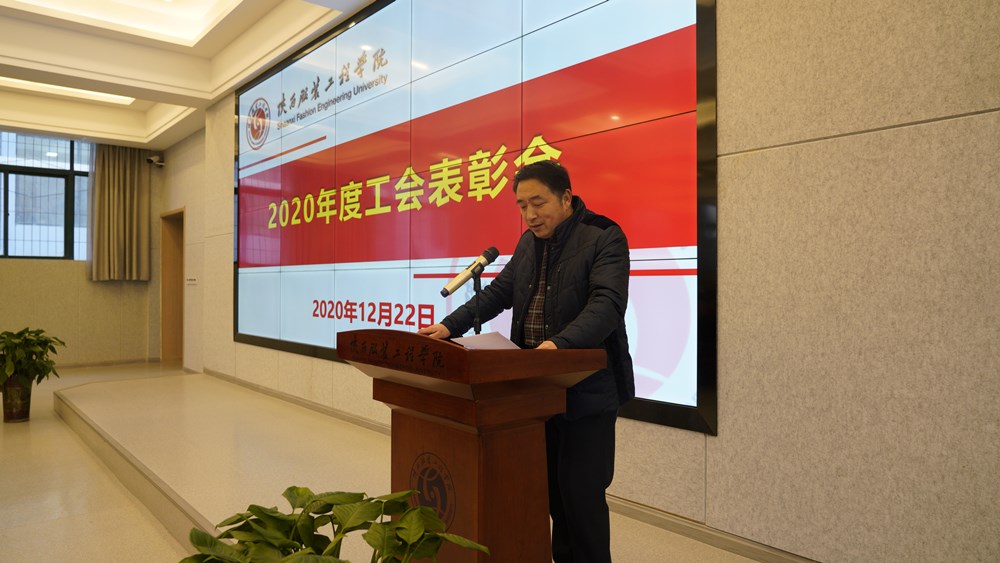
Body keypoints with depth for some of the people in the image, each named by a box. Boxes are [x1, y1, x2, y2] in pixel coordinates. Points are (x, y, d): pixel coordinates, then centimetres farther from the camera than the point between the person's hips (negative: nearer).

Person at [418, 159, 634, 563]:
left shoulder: (604, 238, -11)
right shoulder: (529, 242, 12)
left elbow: (607, 303, -24)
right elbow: (499, 291, 12)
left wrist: (559, 344, -40)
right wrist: (451, 326, -1)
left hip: (588, 391, -6)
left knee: (581, 493, -1)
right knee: (551, 488, 16)